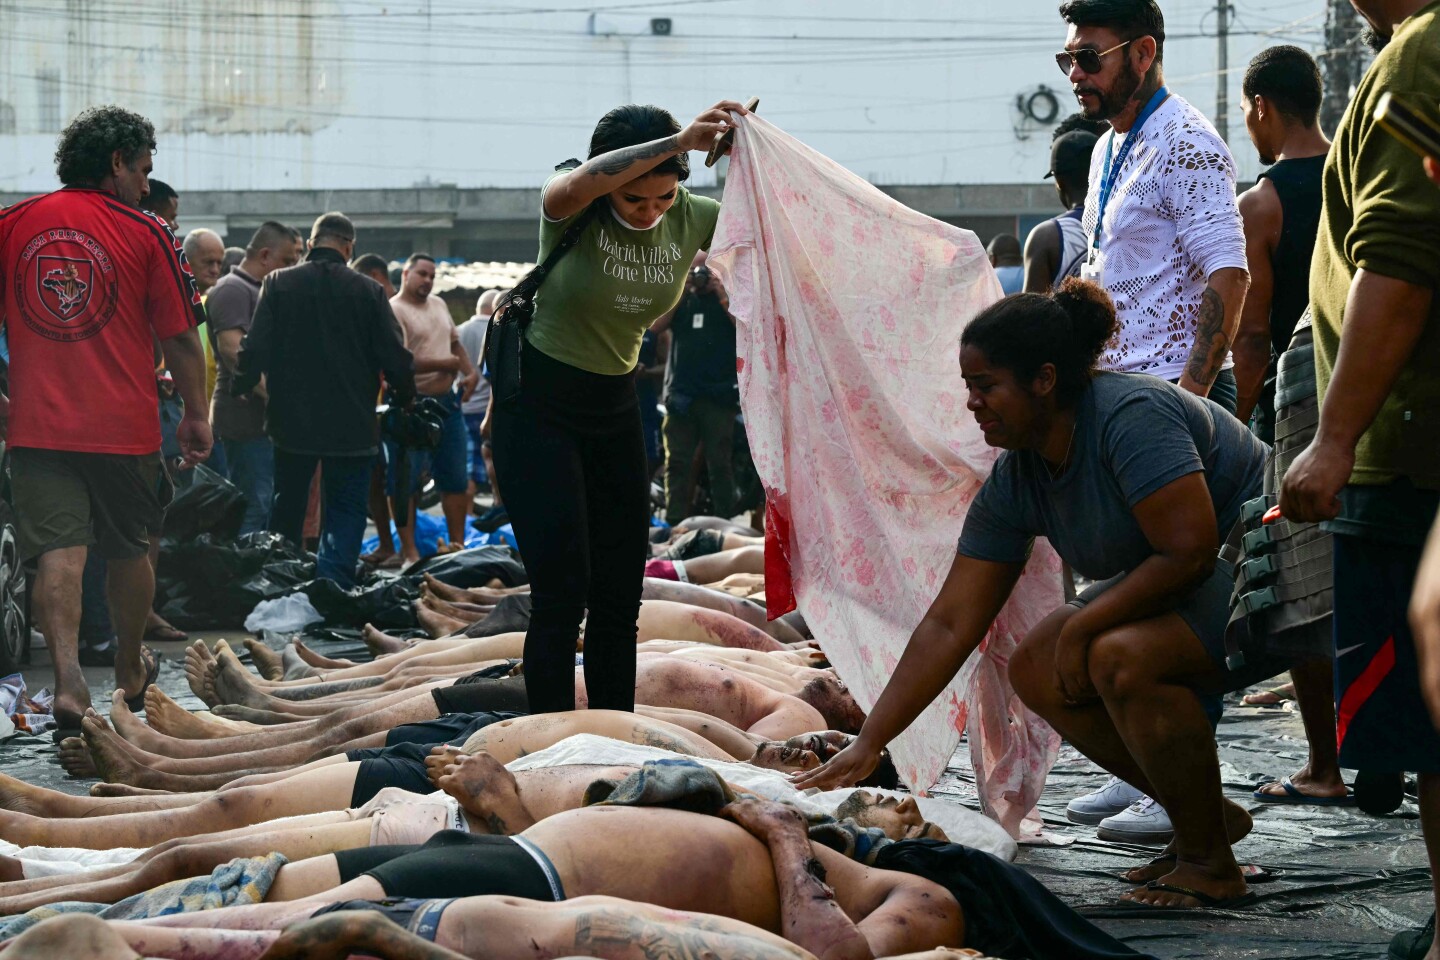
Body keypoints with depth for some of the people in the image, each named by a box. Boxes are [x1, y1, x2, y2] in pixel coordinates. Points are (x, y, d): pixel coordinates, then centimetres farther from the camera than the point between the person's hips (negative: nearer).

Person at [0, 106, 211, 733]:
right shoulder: (145, 234, -5)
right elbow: (180, 338, -3)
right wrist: (196, 416, 9)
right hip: (124, 425, -1)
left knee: (58, 551, -2)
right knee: (129, 549, 17)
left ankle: (67, 677, -20)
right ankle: (131, 670, 34)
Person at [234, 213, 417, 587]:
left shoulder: (278, 284, -4)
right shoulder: (368, 291, -6)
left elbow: (255, 351, -6)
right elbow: (396, 359, -5)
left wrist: (242, 390, 12)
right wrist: (405, 400, 14)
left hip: (291, 423, 2)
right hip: (351, 426, -1)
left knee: (287, 513, 16)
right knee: (346, 512, 4)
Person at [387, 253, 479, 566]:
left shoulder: (438, 305, 15)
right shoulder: (393, 311, -12)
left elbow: (455, 344, 24)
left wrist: (470, 372, 6)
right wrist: (445, 364, -14)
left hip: (447, 402, 8)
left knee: (456, 478, 10)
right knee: (405, 482, -2)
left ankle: (458, 544, 20)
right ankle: (409, 551, 2)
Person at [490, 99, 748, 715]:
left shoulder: (690, 219, -5)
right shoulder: (573, 212, -19)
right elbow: (576, 185, -43)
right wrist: (679, 140, -47)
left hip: (614, 408, 6)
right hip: (539, 405, -6)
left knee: (621, 594, 6)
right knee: (563, 590, -13)